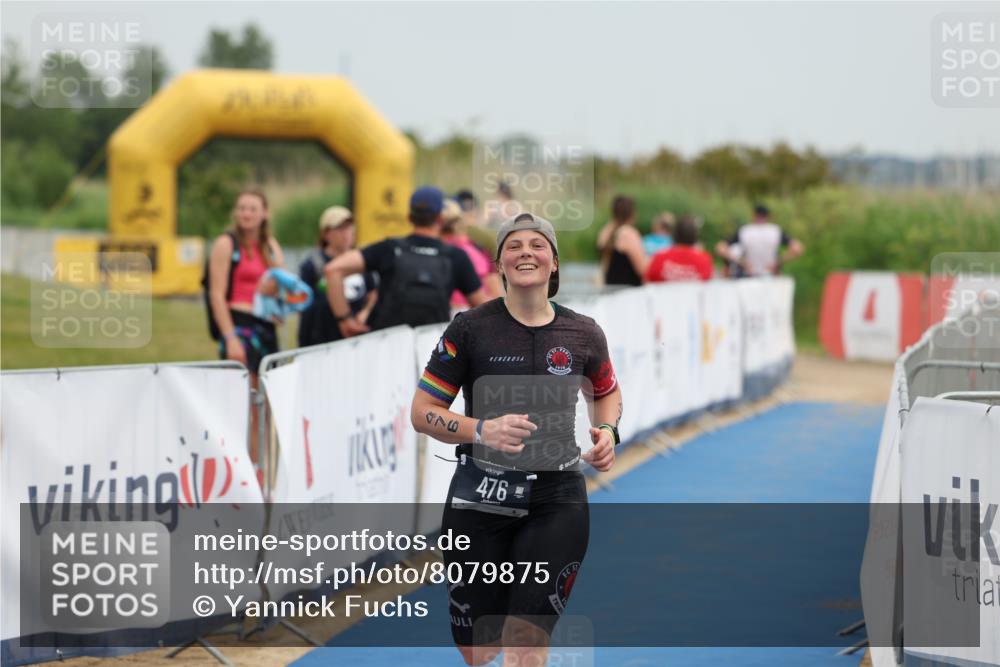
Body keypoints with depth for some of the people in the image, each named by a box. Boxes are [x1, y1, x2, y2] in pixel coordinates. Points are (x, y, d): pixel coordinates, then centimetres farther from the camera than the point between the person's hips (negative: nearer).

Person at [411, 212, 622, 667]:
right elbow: (422, 412, -2)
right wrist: (481, 430, -19)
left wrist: (607, 432, 2)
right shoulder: (471, 328, -4)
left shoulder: (583, 334, 2)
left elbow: (606, 392, 24)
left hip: (556, 499, 0)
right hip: (480, 499, 0)